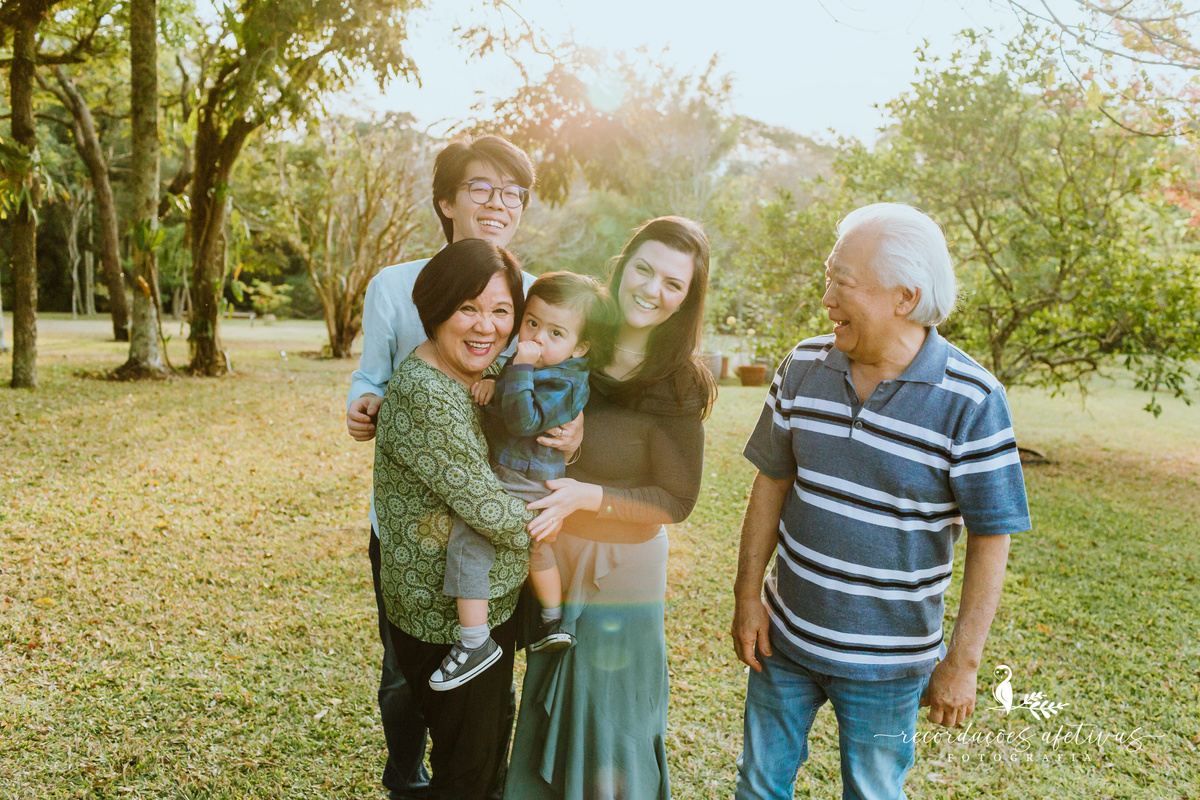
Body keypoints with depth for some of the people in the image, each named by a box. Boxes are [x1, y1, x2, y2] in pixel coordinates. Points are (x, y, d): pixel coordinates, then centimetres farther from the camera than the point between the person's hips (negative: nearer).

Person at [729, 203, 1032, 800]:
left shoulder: (972, 402, -18)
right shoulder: (803, 366, -6)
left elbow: (992, 538, -12)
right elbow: (772, 482, 2)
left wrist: (962, 662, -11)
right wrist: (748, 595, 1)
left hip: (886, 661, -3)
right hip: (784, 636, 4)